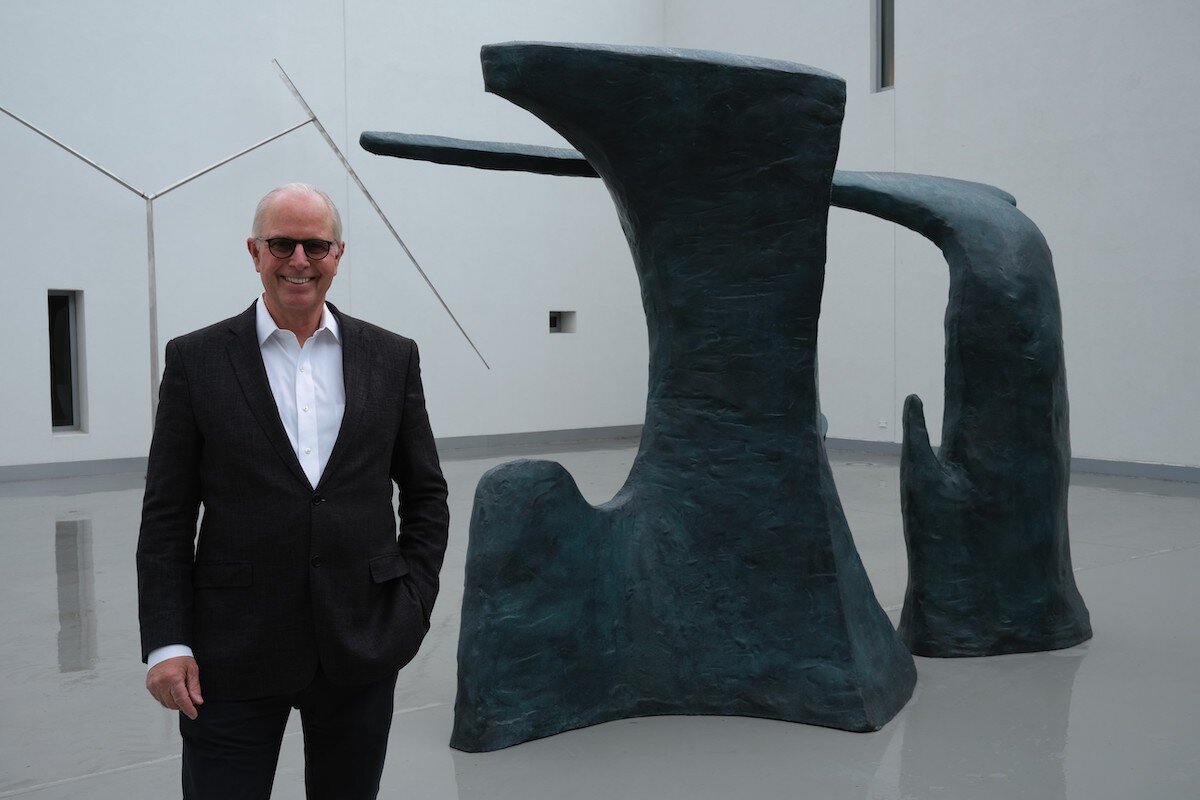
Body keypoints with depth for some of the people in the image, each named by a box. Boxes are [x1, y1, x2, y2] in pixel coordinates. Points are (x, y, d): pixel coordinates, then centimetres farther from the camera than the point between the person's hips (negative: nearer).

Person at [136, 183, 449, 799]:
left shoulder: (392, 357, 4)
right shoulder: (196, 360, 0)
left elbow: (425, 493, 9)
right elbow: (165, 516, -1)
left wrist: (414, 604, 0)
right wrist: (166, 644, -7)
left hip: (363, 649, 2)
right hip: (232, 656, -1)